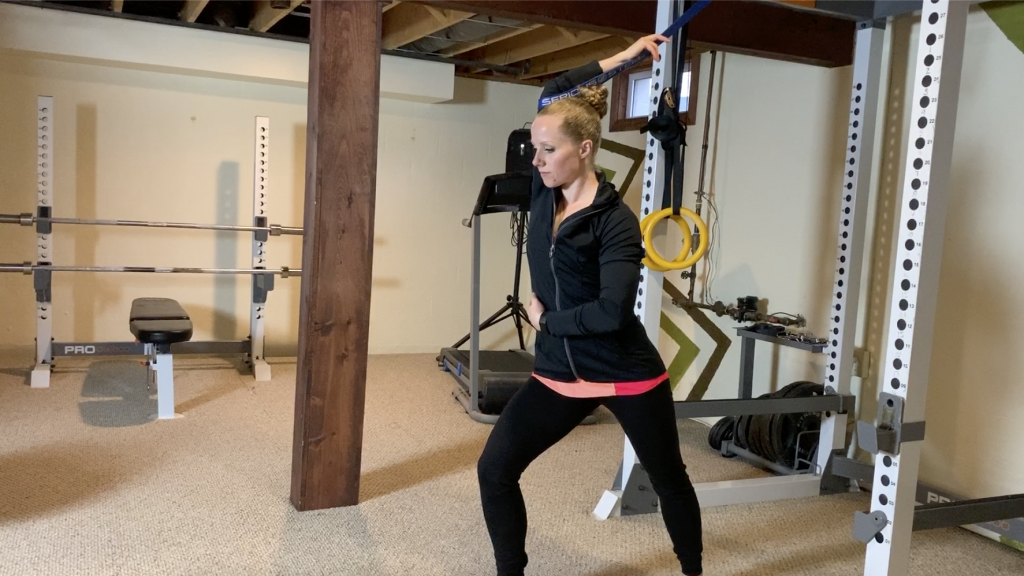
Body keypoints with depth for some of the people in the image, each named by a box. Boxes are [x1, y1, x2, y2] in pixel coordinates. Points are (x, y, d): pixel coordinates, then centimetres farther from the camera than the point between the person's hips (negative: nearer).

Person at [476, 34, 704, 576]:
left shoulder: (616, 221, -18)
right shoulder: (545, 192, -1)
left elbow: (612, 312, -27)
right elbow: (553, 94, 9)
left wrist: (546, 319, -13)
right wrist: (619, 58, 8)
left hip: (627, 376, -5)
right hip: (560, 375, 6)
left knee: (669, 481, 16)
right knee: (494, 469, -2)